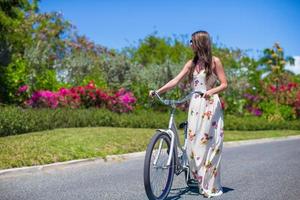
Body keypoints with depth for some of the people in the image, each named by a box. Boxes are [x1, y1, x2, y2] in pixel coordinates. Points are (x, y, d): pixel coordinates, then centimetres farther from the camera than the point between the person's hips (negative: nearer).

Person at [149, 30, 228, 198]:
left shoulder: (214, 61, 0)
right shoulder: (192, 63, 13)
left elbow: (224, 84, -3)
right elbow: (176, 80, 6)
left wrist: (212, 91, -23)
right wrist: (158, 91, -4)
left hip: (210, 105, -5)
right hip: (195, 105, 5)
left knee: (209, 143, -4)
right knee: (193, 142, 0)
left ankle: (212, 186, 5)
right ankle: (200, 180, 15)